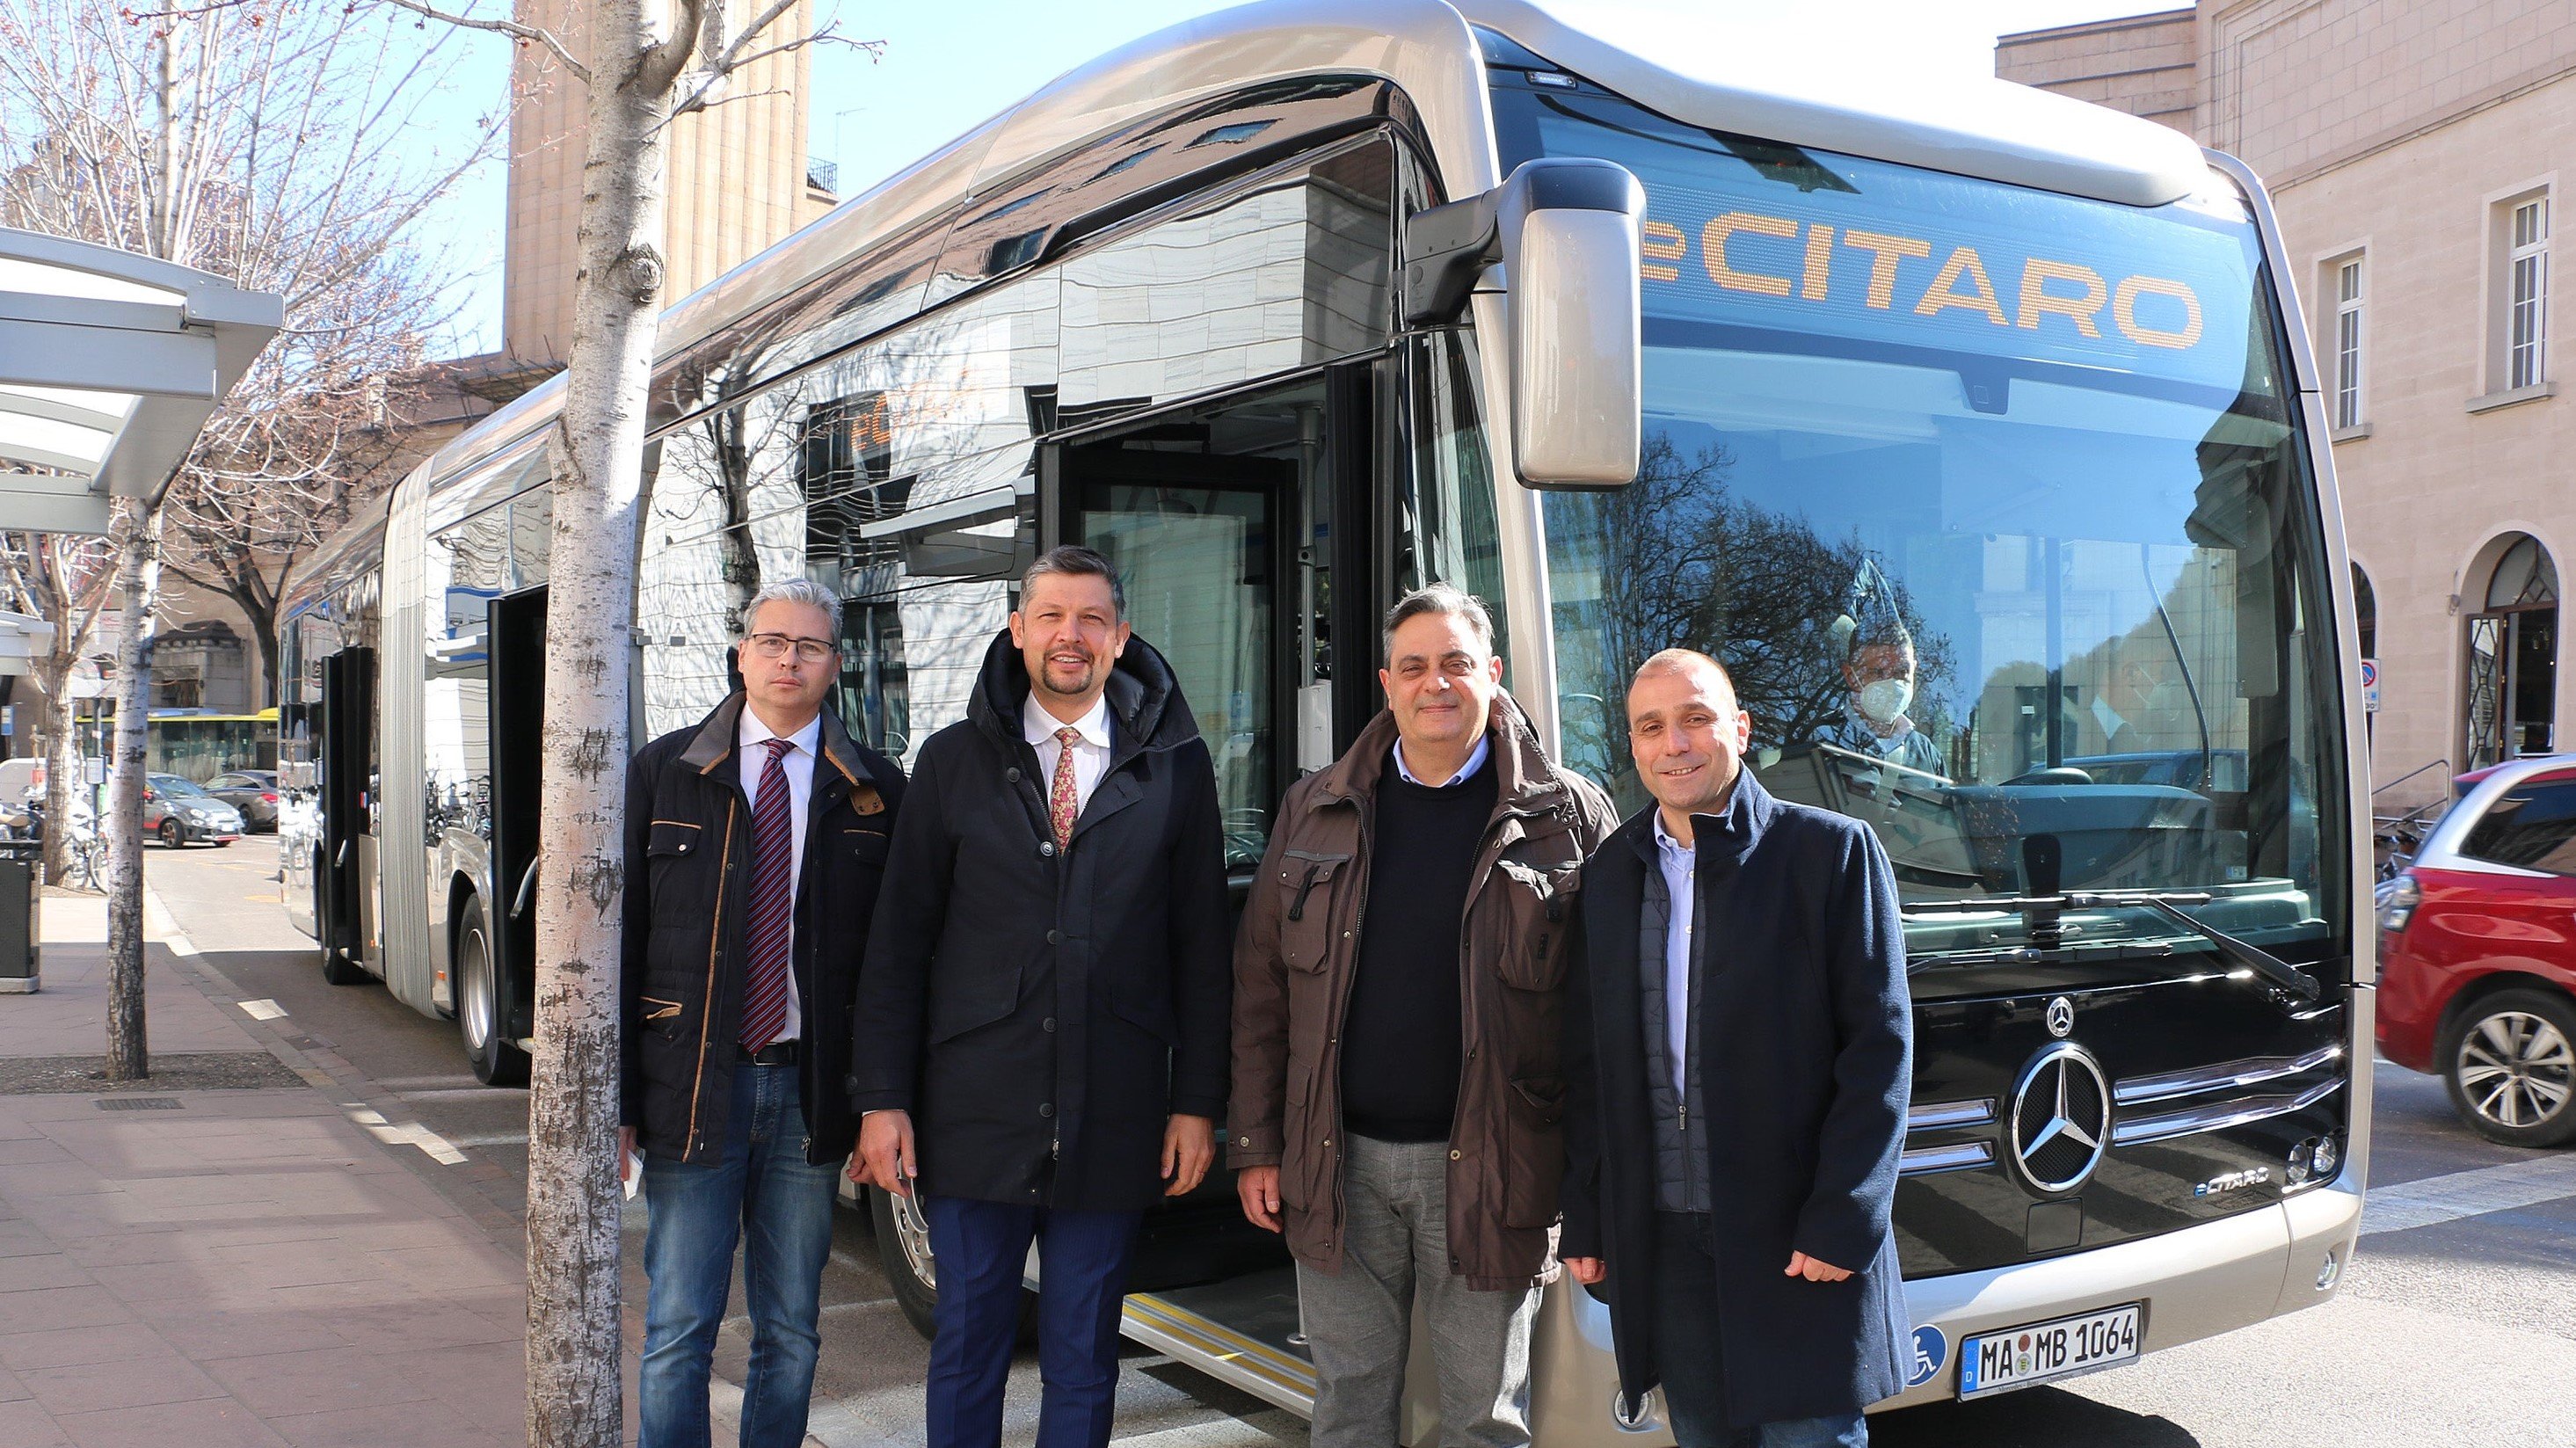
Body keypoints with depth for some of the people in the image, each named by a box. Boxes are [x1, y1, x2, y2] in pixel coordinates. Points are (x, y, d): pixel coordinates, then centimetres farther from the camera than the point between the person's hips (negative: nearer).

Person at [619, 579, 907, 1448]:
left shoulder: (875, 792, 4)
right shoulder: (665, 771, 4)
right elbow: (620, 940, 2)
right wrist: (612, 1099, -3)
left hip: (809, 1091, 1)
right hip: (691, 1084, -1)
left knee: (791, 1333, 10)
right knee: (678, 1330, 2)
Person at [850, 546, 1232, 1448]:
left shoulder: (1174, 766, 2)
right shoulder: (953, 761, 4)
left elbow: (1202, 946, 4)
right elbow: (899, 942, 4)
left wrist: (1198, 1102, 0)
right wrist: (882, 1098, -1)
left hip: (1114, 1127, 0)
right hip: (975, 1116, 0)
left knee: (1084, 1365, 11)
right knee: (965, 1351, 11)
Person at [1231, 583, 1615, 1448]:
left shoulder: (1567, 816, -2)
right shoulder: (1316, 811, 6)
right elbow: (1262, 985, 8)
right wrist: (1255, 1146, 5)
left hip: (1486, 1169, -2)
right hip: (1338, 1164, 3)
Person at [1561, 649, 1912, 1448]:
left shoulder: (1831, 850, -4)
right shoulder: (1610, 874, 9)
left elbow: (1880, 1045, -7)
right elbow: (1587, 1064, 12)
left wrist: (1842, 1220, -12)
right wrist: (1585, 1219, 8)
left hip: (1799, 1234, -4)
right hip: (1664, 1238, 4)